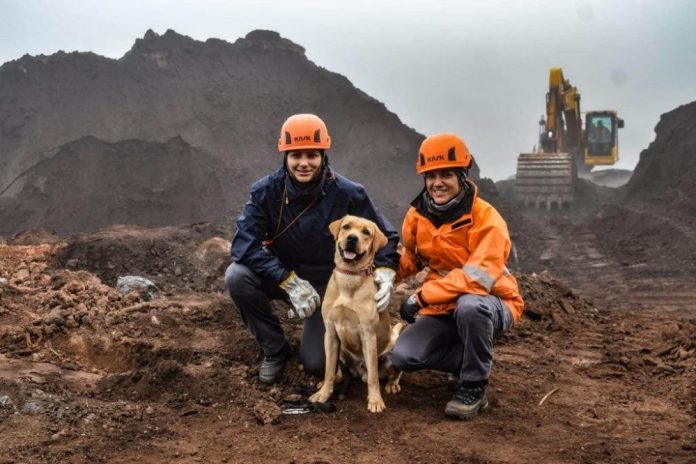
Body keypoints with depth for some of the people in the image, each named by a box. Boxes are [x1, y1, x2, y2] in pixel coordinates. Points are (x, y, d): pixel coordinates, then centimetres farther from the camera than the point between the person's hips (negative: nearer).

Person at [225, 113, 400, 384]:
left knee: (316, 364, -12)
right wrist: (290, 282, -34)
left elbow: (384, 236, -7)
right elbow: (244, 244, -26)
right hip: (282, 276, 1)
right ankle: (275, 349, -5)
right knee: (237, 276, -29)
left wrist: (385, 271, -27)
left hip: (328, 284, -1)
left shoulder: (348, 194, -20)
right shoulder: (266, 191, -19)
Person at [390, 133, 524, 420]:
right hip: (444, 310, 5)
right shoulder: (417, 215, -1)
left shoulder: (486, 219, -20)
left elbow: (480, 275, -31)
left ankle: (474, 386, -16)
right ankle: (476, 359, 8)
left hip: (490, 305, -5)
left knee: (470, 305, -41)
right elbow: (410, 259, 12)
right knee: (404, 356, -18)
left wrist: (423, 296, -34)